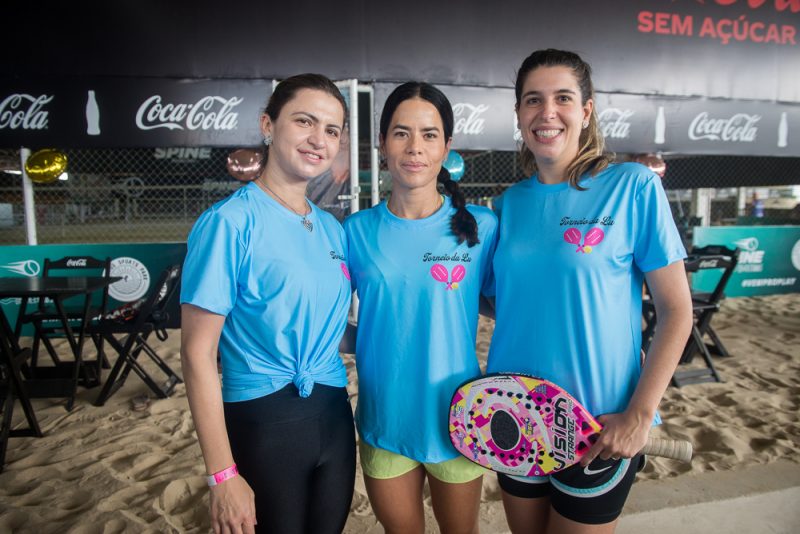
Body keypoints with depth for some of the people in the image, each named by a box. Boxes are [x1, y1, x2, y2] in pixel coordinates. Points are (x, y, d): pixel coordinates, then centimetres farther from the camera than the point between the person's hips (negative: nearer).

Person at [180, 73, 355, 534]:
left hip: (334, 414, 6)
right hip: (263, 421, -6)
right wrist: (223, 475, -14)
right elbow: (198, 352, -15)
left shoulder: (333, 229, 4)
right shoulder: (230, 222, -14)